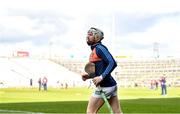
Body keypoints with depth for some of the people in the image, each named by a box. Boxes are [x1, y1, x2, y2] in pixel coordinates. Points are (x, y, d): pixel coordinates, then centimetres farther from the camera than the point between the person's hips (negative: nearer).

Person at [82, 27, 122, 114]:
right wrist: (88, 76, 9)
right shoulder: (94, 50, 16)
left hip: (104, 87, -9)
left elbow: (112, 63, -23)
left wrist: (101, 77, -27)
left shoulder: (99, 48, -12)